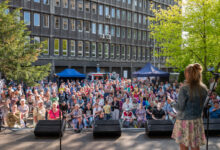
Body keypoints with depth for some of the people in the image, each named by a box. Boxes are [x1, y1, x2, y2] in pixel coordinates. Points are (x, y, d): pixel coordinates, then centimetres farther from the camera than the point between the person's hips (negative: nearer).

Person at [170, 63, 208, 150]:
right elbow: (201, 105, 10)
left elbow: (180, 108, -14)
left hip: (184, 121, -5)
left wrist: (172, 101, 2)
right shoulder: (204, 89, 0)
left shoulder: (185, 88, -17)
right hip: (197, 121, 6)